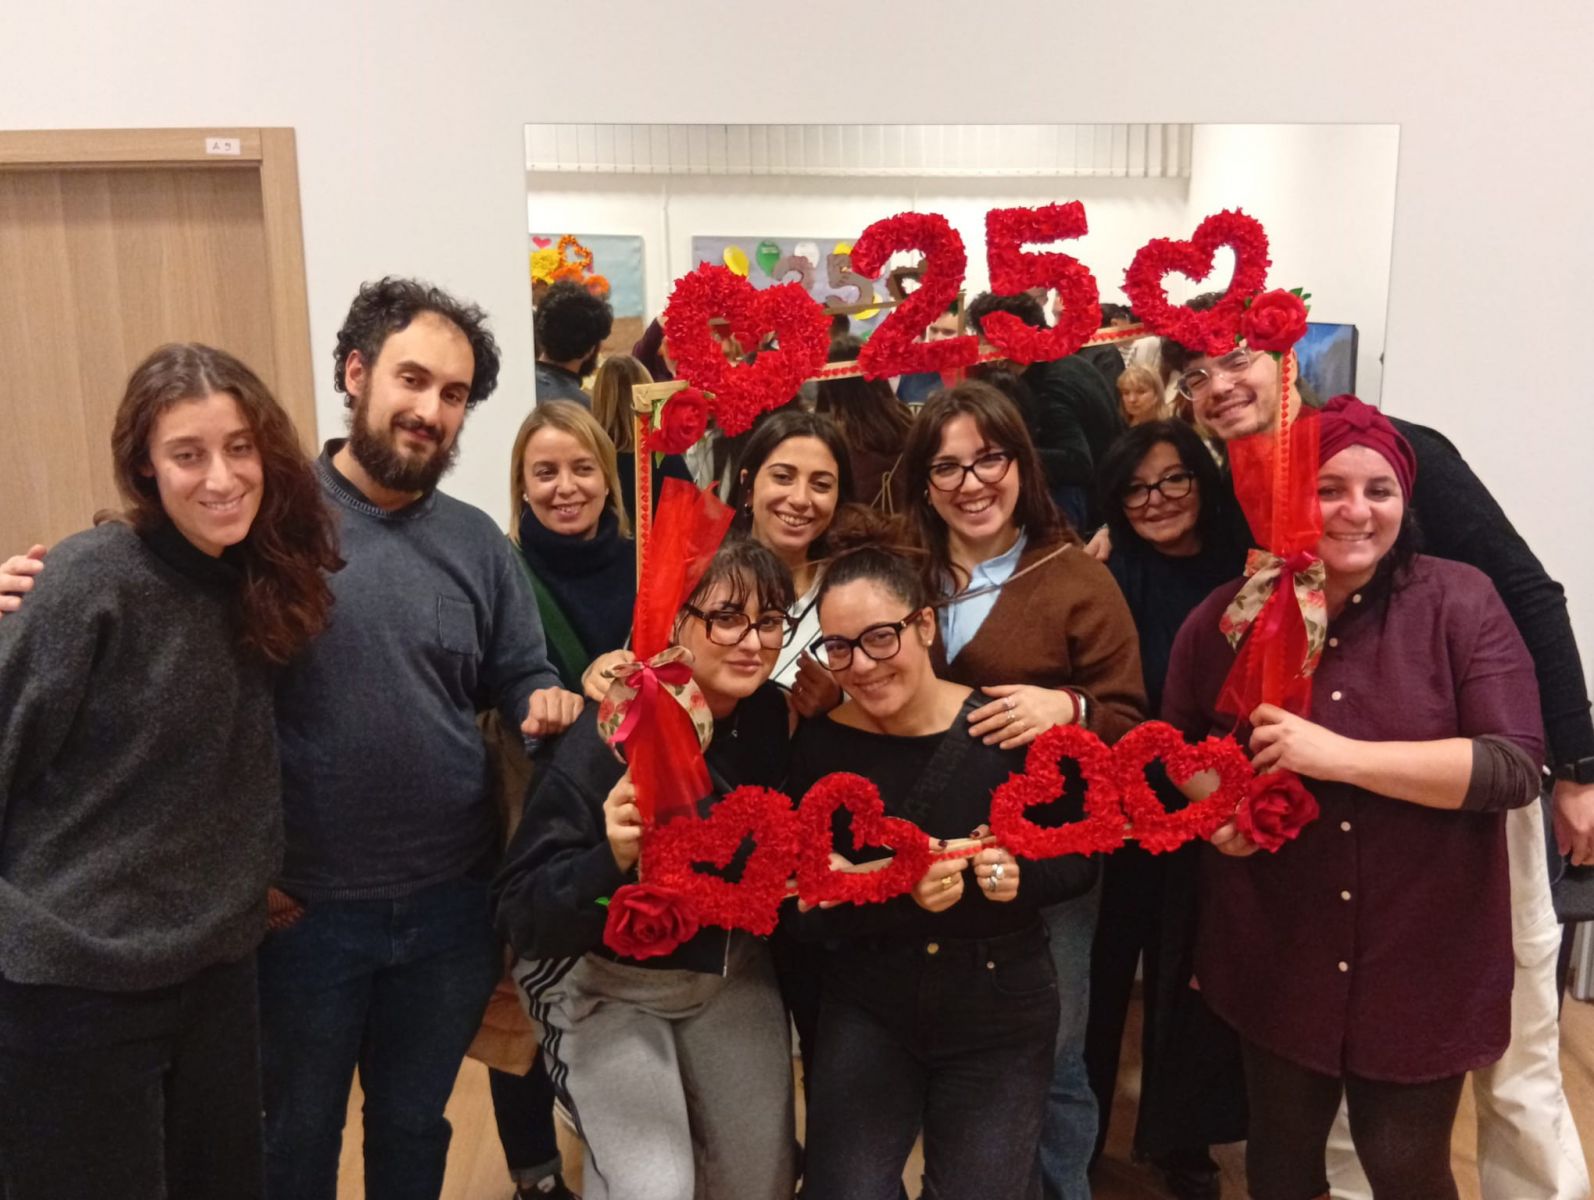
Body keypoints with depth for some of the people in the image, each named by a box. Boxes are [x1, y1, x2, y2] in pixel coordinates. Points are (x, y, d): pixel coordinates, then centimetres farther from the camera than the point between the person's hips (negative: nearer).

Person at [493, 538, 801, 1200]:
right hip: (607, 983, -5)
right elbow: (521, 910, -28)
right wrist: (610, 859, -43)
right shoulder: (607, 738, -27)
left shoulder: (776, 718, -11)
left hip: (731, 970, 5)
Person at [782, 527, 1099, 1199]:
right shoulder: (820, 746, -10)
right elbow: (800, 913, -11)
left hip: (999, 1015, 0)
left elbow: (1081, 861, -2)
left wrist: (1019, 875, -23)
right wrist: (899, 892, -28)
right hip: (866, 1012, 1)